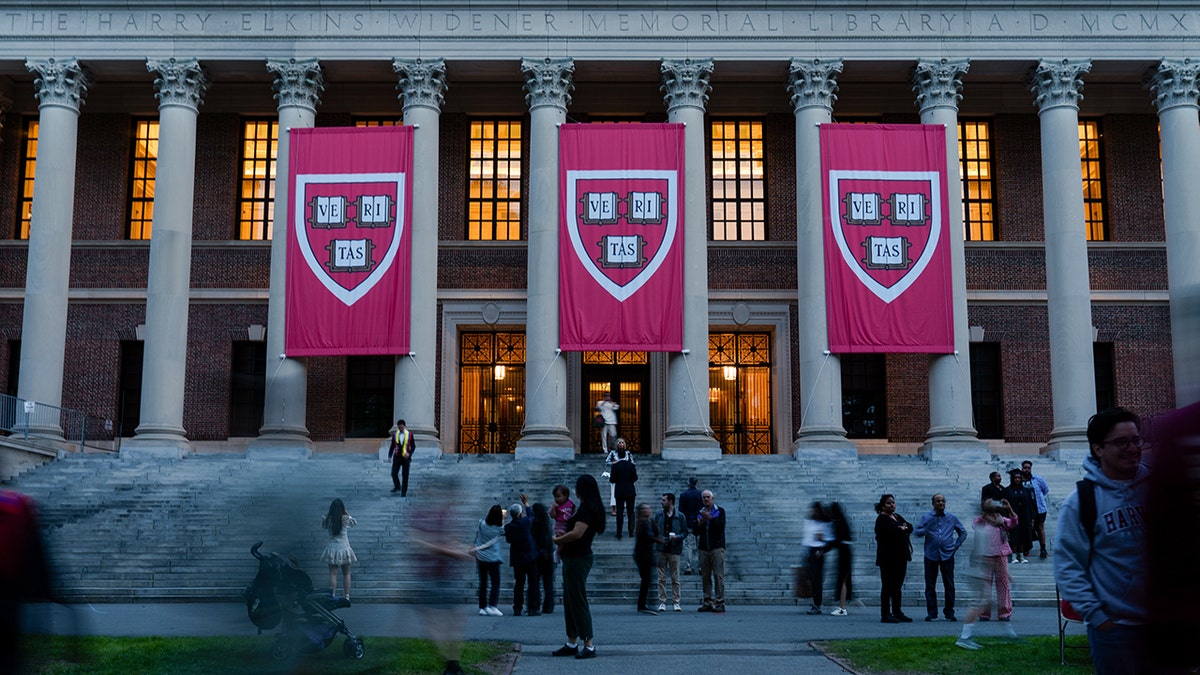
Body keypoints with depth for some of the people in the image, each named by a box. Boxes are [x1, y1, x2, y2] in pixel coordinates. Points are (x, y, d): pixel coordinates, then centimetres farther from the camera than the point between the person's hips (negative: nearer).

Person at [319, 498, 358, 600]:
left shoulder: (328, 519, -8)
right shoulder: (345, 518, -10)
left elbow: (322, 526, 13)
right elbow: (355, 522, 10)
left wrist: (326, 514, 9)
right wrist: (346, 513, 10)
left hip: (332, 549, 1)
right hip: (344, 548, -1)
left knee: (333, 574, 3)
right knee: (346, 574, 10)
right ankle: (346, 596, 10)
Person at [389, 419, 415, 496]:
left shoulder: (409, 434, -2)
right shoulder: (395, 434, 2)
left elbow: (413, 446, 2)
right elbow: (392, 446, 9)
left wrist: (409, 453, -13)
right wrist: (390, 456, 1)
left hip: (405, 458, -1)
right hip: (397, 457, 1)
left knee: (405, 475, 2)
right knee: (394, 473, -6)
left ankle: (404, 492, 12)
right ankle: (397, 486, 20)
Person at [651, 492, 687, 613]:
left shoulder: (680, 516, 2)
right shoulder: (658, 515, 8)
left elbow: (685, 532, 5)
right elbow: (652, 531, 12)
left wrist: (677, 537, -14)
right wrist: (657, 539, -5)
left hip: (674, 550, -2)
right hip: (661, 550, 2)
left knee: (675, 578, 0)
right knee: (661, 578, 2)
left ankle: (676, 602, 6)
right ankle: (662, 602, 6)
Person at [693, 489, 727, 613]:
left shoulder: (720, 511, 6)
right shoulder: (699, 513, 16)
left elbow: (721, 526, -8)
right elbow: (695, 531, 12)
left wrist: (710, 518, -15)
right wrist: (700, 523, -6)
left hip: (717, 547, -4)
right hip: (704, 548, 4)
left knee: (718, 575, -9)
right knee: (705, 577, 4)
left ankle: (720, 603, -10)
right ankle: (708, 603, 8)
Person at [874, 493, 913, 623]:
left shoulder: (897, 517, 19)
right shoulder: (882, 519, -6)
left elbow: (910, 527, 11)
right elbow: (891, 531, -23)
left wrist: (904, 528, -9)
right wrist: (902, 530, -9)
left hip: (900, 556, 8)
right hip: (888, 557, -8)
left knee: (897, 586, 12)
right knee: (887, 586, -6)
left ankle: (897, 612, 18)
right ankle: (885, 614, -4)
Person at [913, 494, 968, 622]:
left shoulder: (952, 518, 8)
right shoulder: (926, 517, 4)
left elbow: (963, 532, 19)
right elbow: (916, 532, 0)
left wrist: (957, 545, 9)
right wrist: (924, 530, -21)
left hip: (947, 555, 1)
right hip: (931, 555, -1)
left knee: (949, 585, 3)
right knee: (930, 586, 0)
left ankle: (949, 613, 12)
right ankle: (931, 613, 7)